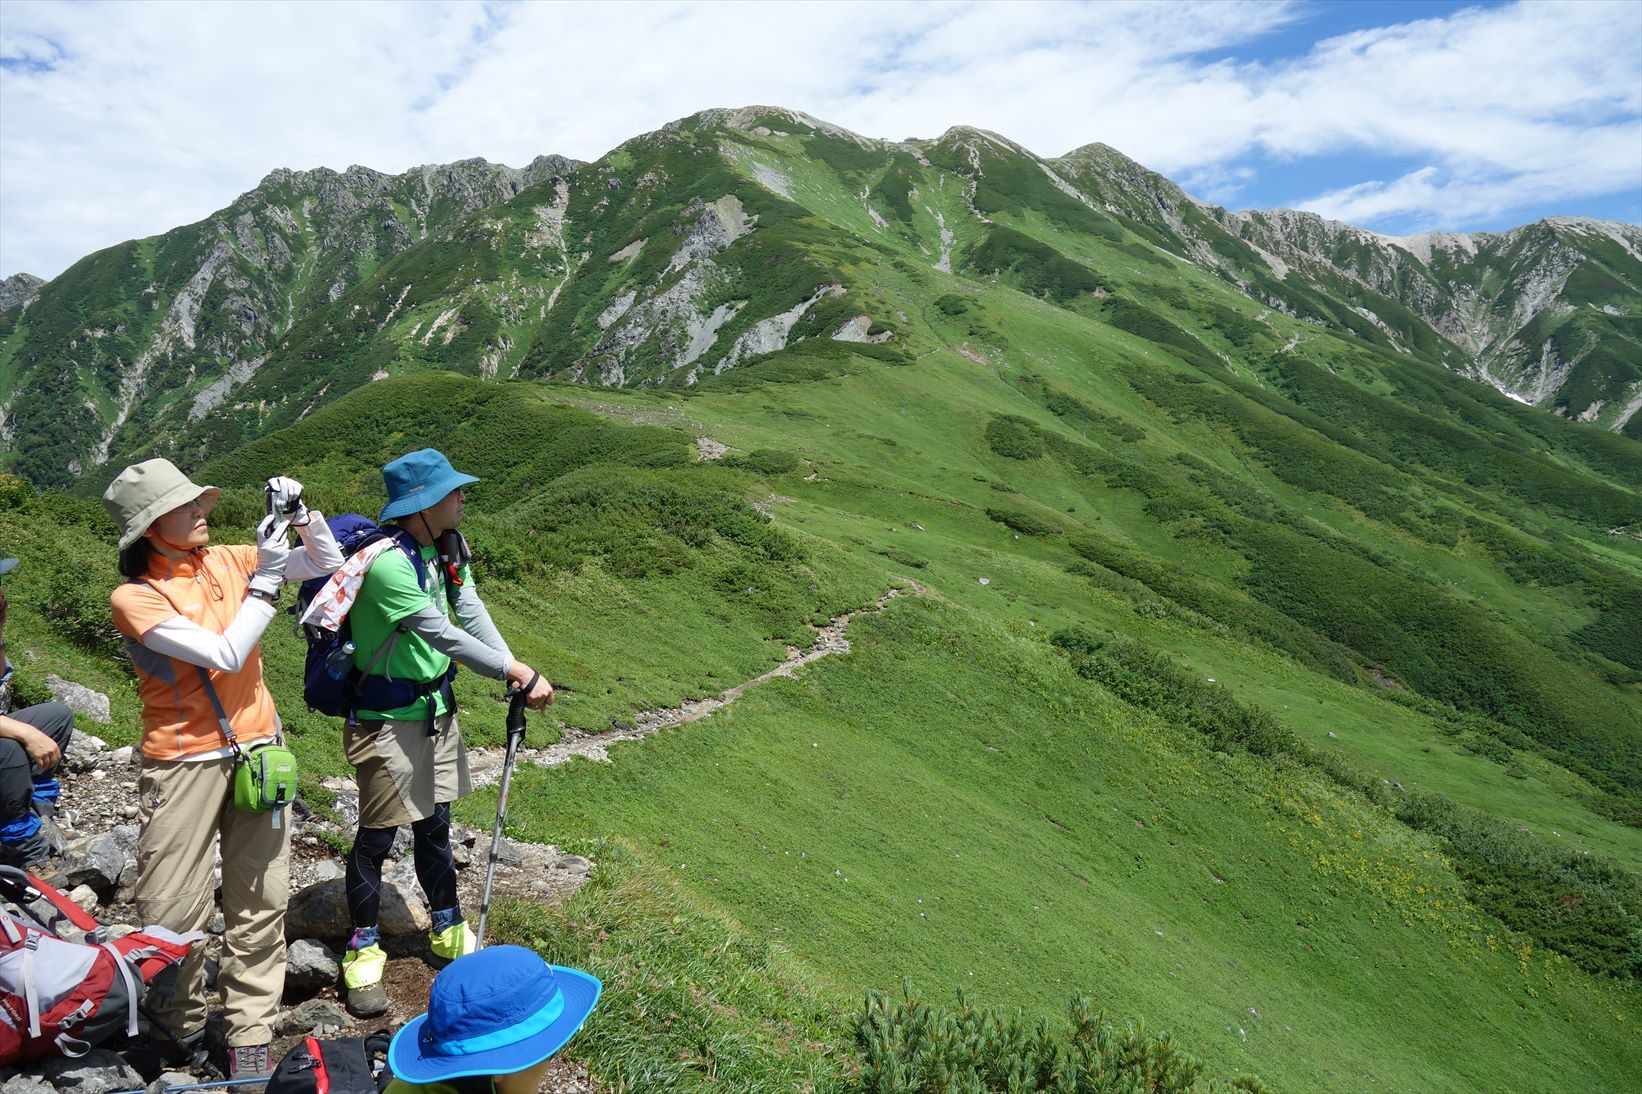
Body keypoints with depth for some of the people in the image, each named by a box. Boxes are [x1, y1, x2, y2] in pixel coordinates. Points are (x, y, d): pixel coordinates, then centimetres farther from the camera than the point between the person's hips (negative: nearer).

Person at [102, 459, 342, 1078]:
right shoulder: (134, 597, -11)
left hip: (257, 748, 4)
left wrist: (300, 513, -6)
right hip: (184, 760, -4)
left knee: (261, 899, 6)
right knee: (172, 910, 2)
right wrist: (266, 579, -16)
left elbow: (327, 563, 9)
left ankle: (249, 1039, 17)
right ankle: (182, 1027, 28)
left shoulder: (226, 561, 2)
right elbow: (226, 655, -20)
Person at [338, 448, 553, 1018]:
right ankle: (363, 951, 24)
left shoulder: (448, 547, 1)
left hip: (436, 705, 8)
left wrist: (519, 679, -18)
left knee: (434, 823, 19)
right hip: (387, 716, -8)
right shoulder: (387, 563, -27)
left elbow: (472, 614, -5)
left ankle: (448, 930, 36)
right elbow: (444, 635, -27)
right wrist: (518, 671, -22)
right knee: (377, 835, 5)